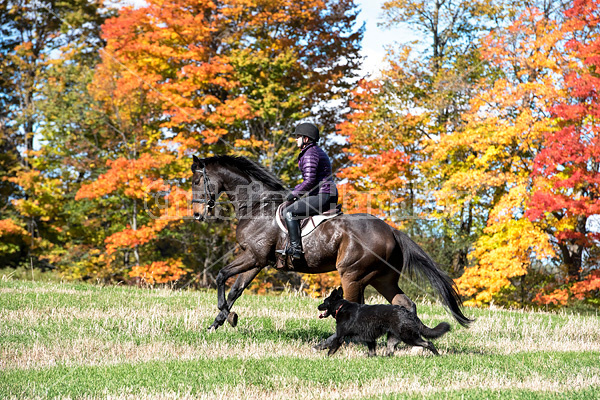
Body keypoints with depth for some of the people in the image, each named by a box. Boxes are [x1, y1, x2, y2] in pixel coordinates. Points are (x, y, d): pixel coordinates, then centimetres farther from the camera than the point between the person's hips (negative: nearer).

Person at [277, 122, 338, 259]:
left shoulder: (310, 154, -13)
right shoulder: (316, 151, 20)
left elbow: (309, 182, -21)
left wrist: (294, 194, -10)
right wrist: (296, 190, 19)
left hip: (322, 196, -11)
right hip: (329, 196, 11)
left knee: (289, 212, -11)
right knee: (296, 208, 27)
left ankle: (295, 248, -18)